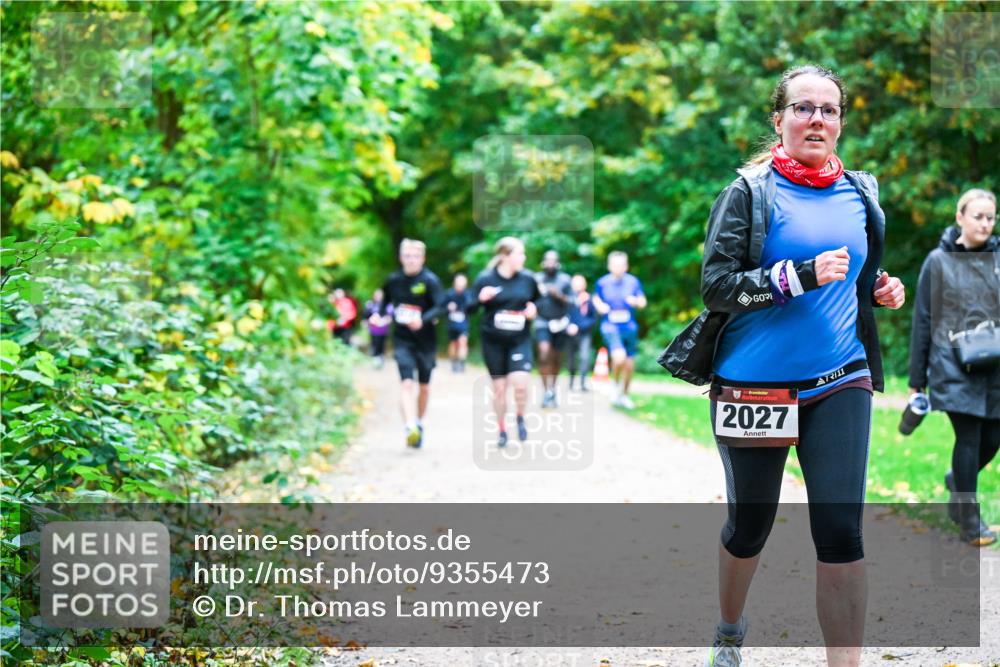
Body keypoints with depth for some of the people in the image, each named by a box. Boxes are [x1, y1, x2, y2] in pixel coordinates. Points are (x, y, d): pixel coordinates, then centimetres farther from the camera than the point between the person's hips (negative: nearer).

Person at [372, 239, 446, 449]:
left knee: (424, 386, 13)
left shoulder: (430, 280, -8)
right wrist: (379, 315, 2)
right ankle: (410, 428, -28)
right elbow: (386, 300, 21)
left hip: (425, 339, -1)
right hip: (402, 339, 1)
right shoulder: (394, 280, 2)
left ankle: (419, 423, 35)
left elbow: (440, 307, -17)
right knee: (407, 384, -16)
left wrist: (423, 320, -33)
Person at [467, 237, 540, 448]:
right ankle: (501, 430, 25)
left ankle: (520, 418, 13)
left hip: (520, 340, 1)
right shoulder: (485, 279, -7)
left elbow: (537, 300, 17)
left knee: (520, 383, -16)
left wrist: (533, 308, -5)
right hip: (493, 341, -1)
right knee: (499, 387, 6)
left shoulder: (527, 278, -1)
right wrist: (481, 298, -26)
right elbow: (469, 309, -6)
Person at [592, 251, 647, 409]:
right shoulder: (602, 283, -1)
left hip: (629, 327, 3)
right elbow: (596, 298, 16)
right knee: (619, 356, -26)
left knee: (629, 364, 9)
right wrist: (600, 306, -6)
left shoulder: (633, 282, 2)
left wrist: (636, 301, -14)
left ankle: (624, 395, 30)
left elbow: (642, 302, 9)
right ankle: (616, 386, 2)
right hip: (610, 326, -3)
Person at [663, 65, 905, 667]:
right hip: (756, 384, -2)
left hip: (840, 382, 3)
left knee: (841, 531, -10)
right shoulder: (749, 193, -6)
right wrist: (802, 275, -23)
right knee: (750, 524, 13)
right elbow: (717, 285, -13)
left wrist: (881, 290, 2)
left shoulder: (860, 195, 8)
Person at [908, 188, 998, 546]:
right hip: (953, 366, -3)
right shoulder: (938, 261, 1)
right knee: (968, 437, -10)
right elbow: (922, 321, 3)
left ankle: (957, 480, 35)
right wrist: (916, 379, 3)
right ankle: (969, 519, 1)